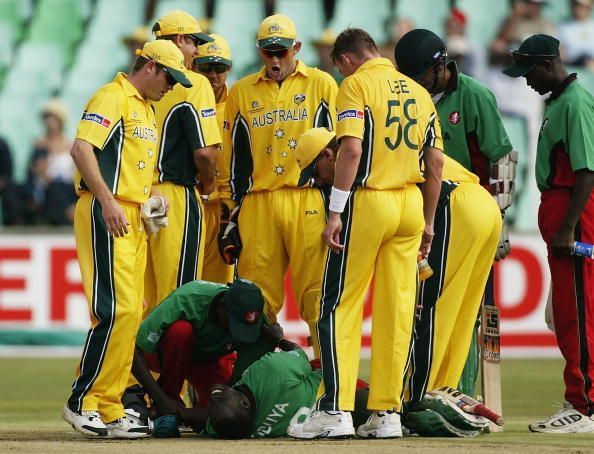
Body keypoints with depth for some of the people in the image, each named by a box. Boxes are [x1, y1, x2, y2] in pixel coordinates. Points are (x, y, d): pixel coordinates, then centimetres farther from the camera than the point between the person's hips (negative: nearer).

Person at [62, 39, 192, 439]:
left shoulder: (148, 110, 24)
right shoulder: (113, 98, -7)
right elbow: (82, 148, -19)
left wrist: (151, 201, 11)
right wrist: (108, 201, -26)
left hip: (135, 219, 10)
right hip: (106, 215, -10)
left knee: (131, 313, 6)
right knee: (115, 309, -16)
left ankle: (109, 410, 8)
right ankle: (83, 402, -9)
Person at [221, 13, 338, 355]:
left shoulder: (322, 84, 9)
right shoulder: (242, 92, 15)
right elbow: (233, 157, 16)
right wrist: (230, 218, 10)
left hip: (309, 202, -2)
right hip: (258, 204, 2)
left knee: (316, 292, -8)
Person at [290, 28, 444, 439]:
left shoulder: (357, 84, -4)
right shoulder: (419, 92, 14)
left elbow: (352, 148, -16)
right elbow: (436, 162, 12)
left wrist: (336, 212, -15)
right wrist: (427, 222, 18)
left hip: (367, 202, -5)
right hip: (410, 204, 5)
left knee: (340, 305, -1)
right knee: (397, 309, 7)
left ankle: (335, 409, -7)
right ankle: (388, 413, 7)